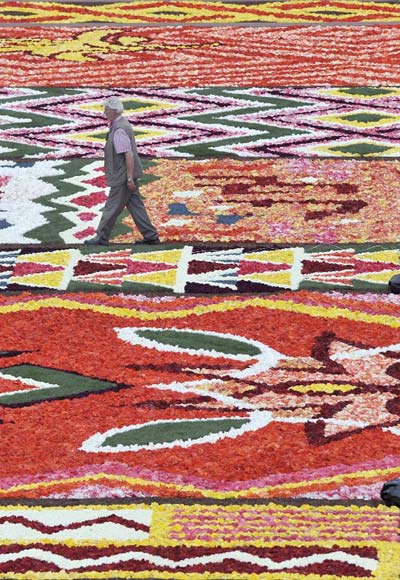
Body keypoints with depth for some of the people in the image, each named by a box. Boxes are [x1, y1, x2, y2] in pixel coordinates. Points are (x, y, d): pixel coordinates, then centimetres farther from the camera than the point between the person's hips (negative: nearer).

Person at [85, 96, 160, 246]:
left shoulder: (119, 130, -22)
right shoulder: (122, 123, 11)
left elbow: (129, 155, -25)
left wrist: (130, 178, -23)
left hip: (123, 177, -10)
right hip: (125, 175, 10)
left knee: (112, 207, 1)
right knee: (135, 205, 12)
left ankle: (101, 237, 11)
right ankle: (150, 236, 13)